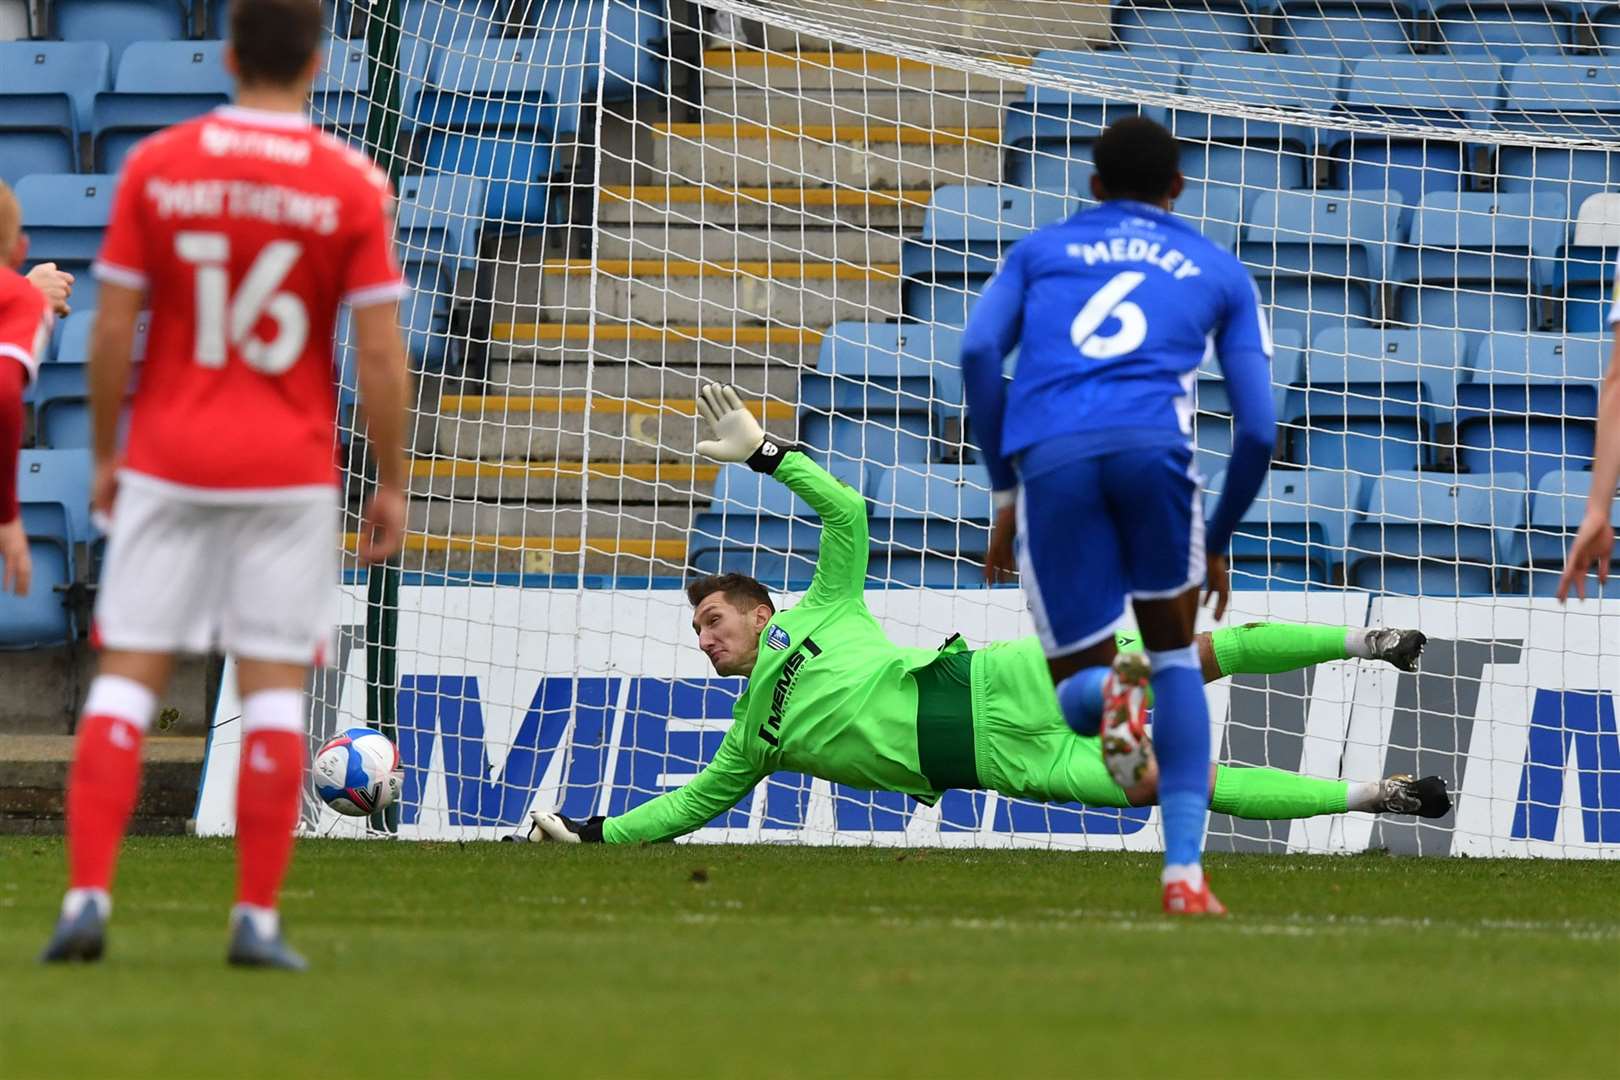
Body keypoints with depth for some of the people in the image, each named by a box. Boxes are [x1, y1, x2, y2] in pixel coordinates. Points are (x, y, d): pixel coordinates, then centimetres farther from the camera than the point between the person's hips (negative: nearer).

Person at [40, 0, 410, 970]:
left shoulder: (156, 167, -2)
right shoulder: (353, 186, -5)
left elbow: (113, 328, -1)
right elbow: (381, 352, -6)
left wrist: (104, 455, 10)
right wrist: (392, 483, 3)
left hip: (166, 466, 1)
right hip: (291, 472, -1)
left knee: (128, 675, 4)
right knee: (275, 689, 4)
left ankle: (88, 897, -6)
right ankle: (258, 918, 1)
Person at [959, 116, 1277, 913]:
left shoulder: (1038, 251, 30)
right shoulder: (1219, 272, 28)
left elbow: (978, 349, 10)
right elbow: (1258, 428, 20)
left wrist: (1004, 490, 16)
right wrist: (1218, 543, 34)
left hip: (1049, 456, 0)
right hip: (1152, 443, 0)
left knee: (1076, 689, 13)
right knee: (1175, 655, 22)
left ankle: (1108, 692, -27)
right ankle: (1183, 871, 9)